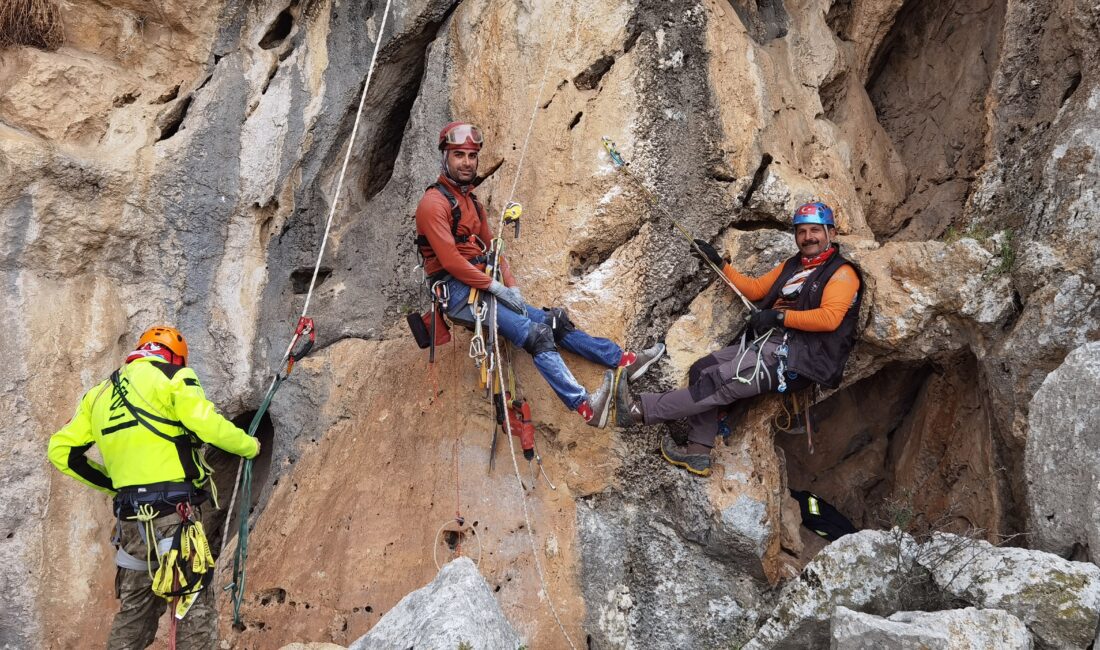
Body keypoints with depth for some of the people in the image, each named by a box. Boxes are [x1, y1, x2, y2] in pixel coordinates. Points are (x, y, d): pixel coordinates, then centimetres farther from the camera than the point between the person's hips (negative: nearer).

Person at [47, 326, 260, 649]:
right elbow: (209, 425, -12)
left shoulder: (100, 393, 20)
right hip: (173, 508, -6)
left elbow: (61, 451, 18)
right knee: (197, 606, -2)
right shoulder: (172, 375, 1)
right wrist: (250, 445, 5)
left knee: (134, 611, 18)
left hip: (130, 515, 7)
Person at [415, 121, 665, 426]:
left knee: (552, 321, 3)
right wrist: (497, 287, -17)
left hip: (483, 285, 9)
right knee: (535, 334, -24)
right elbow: (449, 260, -19)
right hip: (457, 291, -9)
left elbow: (490, 246, 19)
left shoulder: (472, 201, 18)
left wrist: (511, 286, 4)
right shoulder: (434, 203, -11)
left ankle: (623, 360, 7)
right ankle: (584, 406, -33)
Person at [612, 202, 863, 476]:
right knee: (703, 370, -8)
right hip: (766, 344, 8)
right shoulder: (791, 266, 24)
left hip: (796, 356, -8)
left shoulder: (841, 273, -2)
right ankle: (698, 453, -6)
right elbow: (754, 289, 27)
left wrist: (779, 316, -19)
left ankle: (641, 409, -21)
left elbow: (829, 318, -17)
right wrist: (719, 263, 22)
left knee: (722, 381, -21)